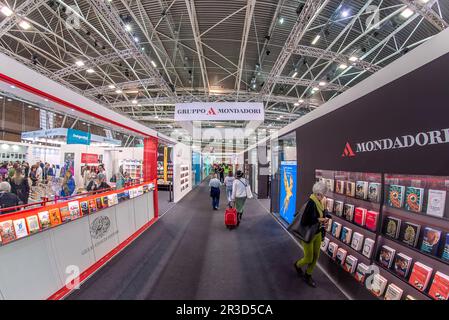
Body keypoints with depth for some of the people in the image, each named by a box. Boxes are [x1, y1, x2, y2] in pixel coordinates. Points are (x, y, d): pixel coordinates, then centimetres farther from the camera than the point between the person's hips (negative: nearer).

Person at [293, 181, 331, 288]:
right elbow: (304, 221, -29)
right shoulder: (310, 203, -28)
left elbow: (324, 214, 9)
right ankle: (297, 265, 43)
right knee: (308, 259, 9)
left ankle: (308, 276, 41)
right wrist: (318, 220, -25)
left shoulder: (321, 202, -5)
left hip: (318, 234, 7)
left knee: (315, 257, 18)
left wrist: (325, 218, -12)